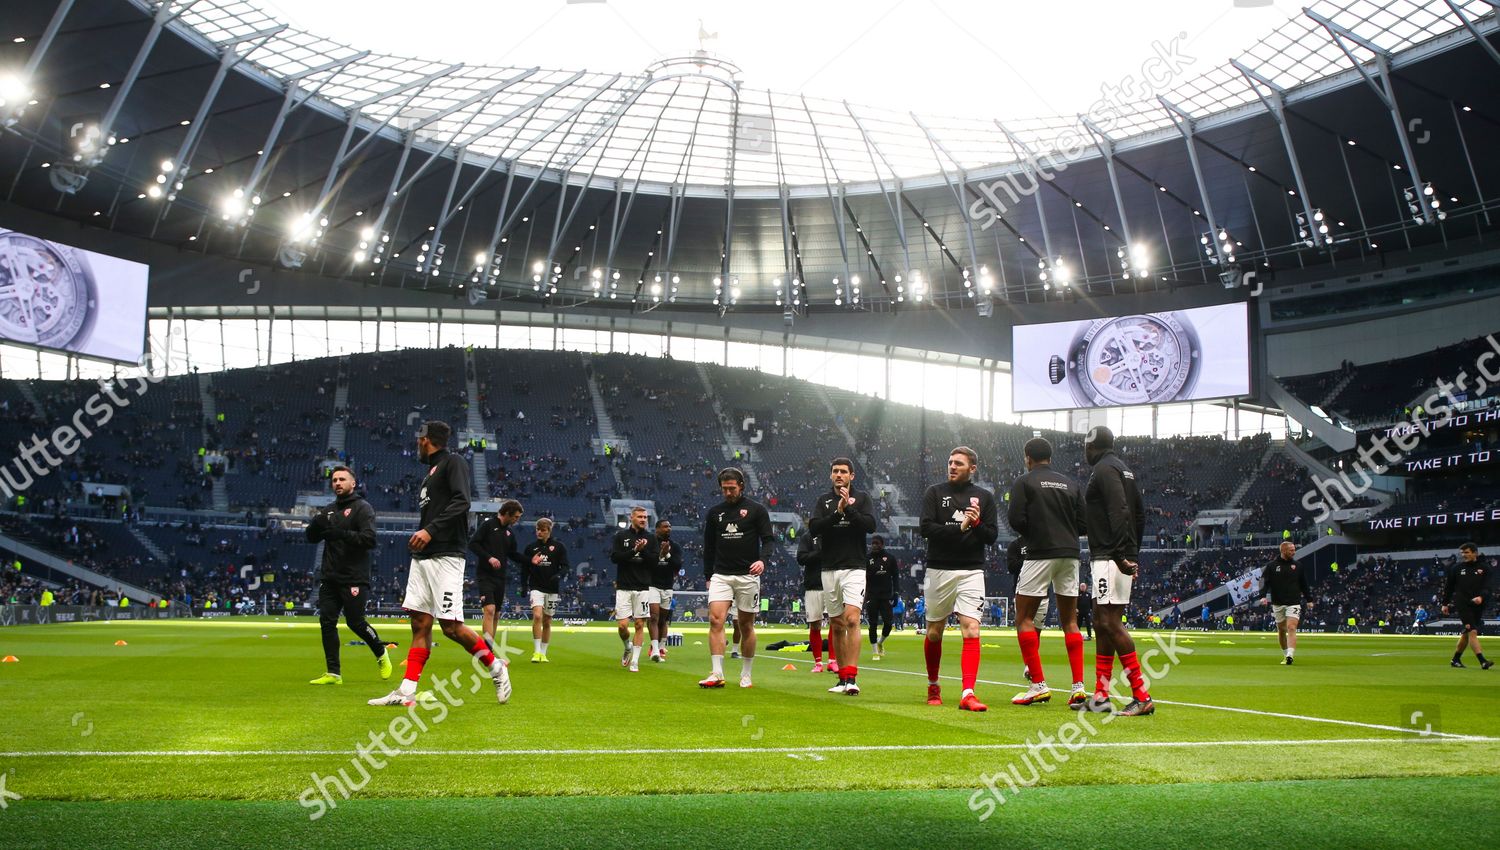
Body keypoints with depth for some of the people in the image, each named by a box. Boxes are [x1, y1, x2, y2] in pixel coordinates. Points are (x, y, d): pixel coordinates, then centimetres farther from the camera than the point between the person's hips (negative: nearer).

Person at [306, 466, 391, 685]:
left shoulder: (362, 508, -3)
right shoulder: (329, 511, 18)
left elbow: (369, 539, -16)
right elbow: (312, 538, 14)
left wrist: (342, 534, -27)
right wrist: (316, 523, -8)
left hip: (354, 578, -6)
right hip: (330, 577, 6)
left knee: (355, 622, -5)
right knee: (327, 621, -1)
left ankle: (381, 653, 21)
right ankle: (333, 673, 3)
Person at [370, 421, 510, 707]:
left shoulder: (452, 462, -4)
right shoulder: (430, 472, 23)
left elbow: (461, 502, -18)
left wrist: (430, 530, -24)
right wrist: (418, 539, 11)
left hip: (445, 557, -9)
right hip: (422, 557, 9)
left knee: (451, 626, -11)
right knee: (420, 624, 4)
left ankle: (495, 667, 8)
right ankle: (406, 692, 2)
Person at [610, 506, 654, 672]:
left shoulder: (649, 538, 8)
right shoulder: (621, 536, 5)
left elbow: (654, 560, -1)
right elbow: (614, 557, -7)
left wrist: (643, 550, -16)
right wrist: (634, 550, -16)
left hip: (643, 587, 1)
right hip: (624, 587, -1)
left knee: (640, 624, 0)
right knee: (623, 625, -7)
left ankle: (634, 661, 8)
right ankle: (628, 647, 23)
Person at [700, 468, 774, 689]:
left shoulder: (756, 510, 1)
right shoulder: (714, 512, 11)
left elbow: (768, 538, -2)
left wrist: (762, 560, -21)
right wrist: (708, 576, 14)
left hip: (748, 575, -2)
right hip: (721, 575, 2)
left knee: (746, 625, 5)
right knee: (715, 620, -14)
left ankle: (746, 675, 15)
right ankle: (717, 674, -15)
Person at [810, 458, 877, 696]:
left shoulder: (862, 498, 5)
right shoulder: (824, 500, 11)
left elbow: (871, 525, -9)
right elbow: (814, 527, -4)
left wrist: (849, 509, -17)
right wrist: (837, 513, -16)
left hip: (854, 568, -4)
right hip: (829, 569, 4)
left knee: (851, 619, -19)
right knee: (836, 626, 8)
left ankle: (851, 678, -22)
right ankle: (843, 678, 17)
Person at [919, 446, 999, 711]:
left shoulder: (984, 497, 9)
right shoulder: (935, 493, 5)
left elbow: (992, 536, 4)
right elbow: (926, 528, -7)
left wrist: (977, 524, -17)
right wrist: (960, 528, -17)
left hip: (971, 571, 0)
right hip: (938, 570, 0)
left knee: (971, 630, -14)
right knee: (934, 632, 9)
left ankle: (968, 694, -19)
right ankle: (933, 687, 29)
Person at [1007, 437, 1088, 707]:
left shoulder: (1024, 482, 0)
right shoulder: (1069, 484, 14)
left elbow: (1015, 519, -9)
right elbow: (1082, 521, 10)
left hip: (1040, 554, -5)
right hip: (1069, 554, 5)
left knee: (1024, 619, 2)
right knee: (1070, 621, 10)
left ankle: (1039, 685, -7)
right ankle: (1079, 686, 2)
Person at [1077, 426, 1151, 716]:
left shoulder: (1105, 469, -10)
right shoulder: (1123, 469, 20)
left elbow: (1119, 512, -22)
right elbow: (1140, 515, 22)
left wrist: (1120, 555, -26)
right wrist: (1133, 555, 23)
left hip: (1110, 558, -10)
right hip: (1123, 558, 10)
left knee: (1111, 624, -12)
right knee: (1105, 623, 11)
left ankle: (1142, 696, -13)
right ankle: (1100, 697, 14)